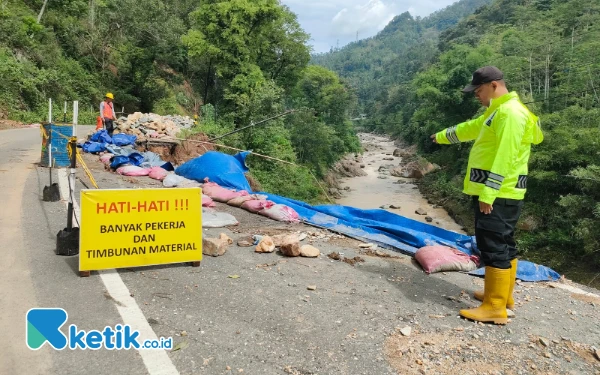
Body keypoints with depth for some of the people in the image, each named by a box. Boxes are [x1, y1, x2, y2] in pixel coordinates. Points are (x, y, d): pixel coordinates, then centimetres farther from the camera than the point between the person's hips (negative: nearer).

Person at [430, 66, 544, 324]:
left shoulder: (510, 112, -16)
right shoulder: (498, 111, 17)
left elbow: (504, 158, -24)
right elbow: (470, 128, 34)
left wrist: (487, 193, -27)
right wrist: (442, 136, 45)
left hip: (497, 195, -11)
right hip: (497, 194, 11)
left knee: (493, 247, -9)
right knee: (503, 244, 16)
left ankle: (495, 308, -3)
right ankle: (503, 294, 28)